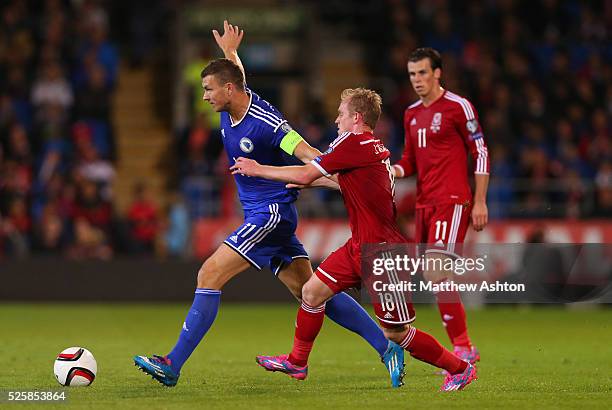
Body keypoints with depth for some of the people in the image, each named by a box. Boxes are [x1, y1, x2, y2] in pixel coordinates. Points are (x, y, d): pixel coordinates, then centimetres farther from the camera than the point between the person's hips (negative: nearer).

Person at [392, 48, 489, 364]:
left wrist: (480, 202, -8)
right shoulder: (412, 114, 16)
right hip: (425, 204, 8)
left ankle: (463, 348, -14)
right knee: (432, 277, 5)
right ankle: (463, 348, 14)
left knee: (435, 272, -19)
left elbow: (480, 154, -4)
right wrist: (389, 172, 0)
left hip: (452, 202, -8)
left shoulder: (458, 107, -5)